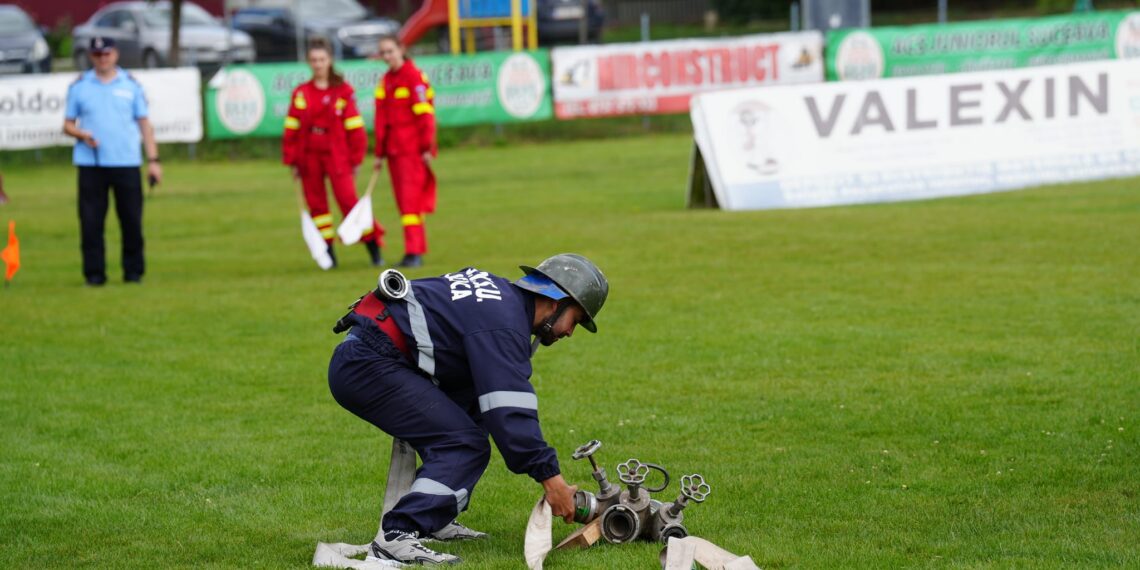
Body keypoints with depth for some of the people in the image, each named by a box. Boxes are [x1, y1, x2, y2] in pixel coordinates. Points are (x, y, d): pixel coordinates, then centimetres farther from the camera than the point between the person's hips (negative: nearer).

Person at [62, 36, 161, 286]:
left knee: (132, 219, 0)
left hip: (127, 163, 0)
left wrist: (153, 160, 1)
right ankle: (94, 273, 3)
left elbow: (144, 123, 8)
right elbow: (68, 125, 10)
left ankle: (134, 271, 9)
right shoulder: (79, 86, 8)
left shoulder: (131, 85, 8)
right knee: (91, 221, -3)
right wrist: (82, 135, -13)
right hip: (90, 163, 0)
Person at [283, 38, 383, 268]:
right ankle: (328, 252, 15)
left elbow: (354, 127, 1)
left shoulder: (343, 91, 0)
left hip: (337, 155, -4)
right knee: (316, 204, 5)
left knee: (348, 200, -11)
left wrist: (355, 159, -1)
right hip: (309, 156, 4)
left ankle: (373, 248, -2)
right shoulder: (300, 93, 7)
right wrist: (292, 161, 5)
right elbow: (292, 129, 8)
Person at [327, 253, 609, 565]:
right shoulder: (503, 324, -16)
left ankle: (434, 522, 17)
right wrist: (550, 478, -18)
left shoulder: (501, 294, 16)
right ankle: (396, 536, -22)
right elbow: (509, 411, -22)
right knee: (464, 445, -14)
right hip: (368, 366, -11)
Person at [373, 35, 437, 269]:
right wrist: (379, 153, 18)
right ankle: (417, 251, 12)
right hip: (394, 150, 8)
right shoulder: (386, 81, 15)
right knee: (403, 202, 7)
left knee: (411, 199, -12)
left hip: (413, 149, -8)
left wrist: (426, 148, -16)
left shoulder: (414, 77, -8)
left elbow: (424, 114, -12)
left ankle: (413, 252, -14)